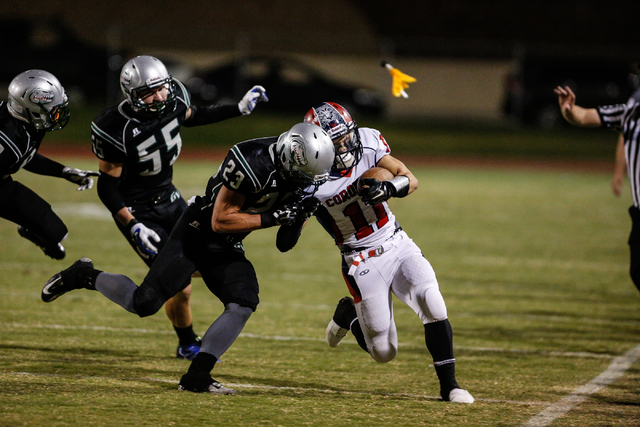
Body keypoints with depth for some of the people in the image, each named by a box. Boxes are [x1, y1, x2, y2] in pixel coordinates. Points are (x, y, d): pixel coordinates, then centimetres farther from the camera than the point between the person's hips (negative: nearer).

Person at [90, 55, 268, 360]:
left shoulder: (172, 101, -11)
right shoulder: (117, 131, -29)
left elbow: (193, 117, 14)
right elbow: (107, 186, -21)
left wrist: (240, 109, 11)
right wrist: (133, 227, -28)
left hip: (169, 199, 7)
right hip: (138, 211, -7)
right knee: (180, 288, -7)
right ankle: (187, 345, 20)